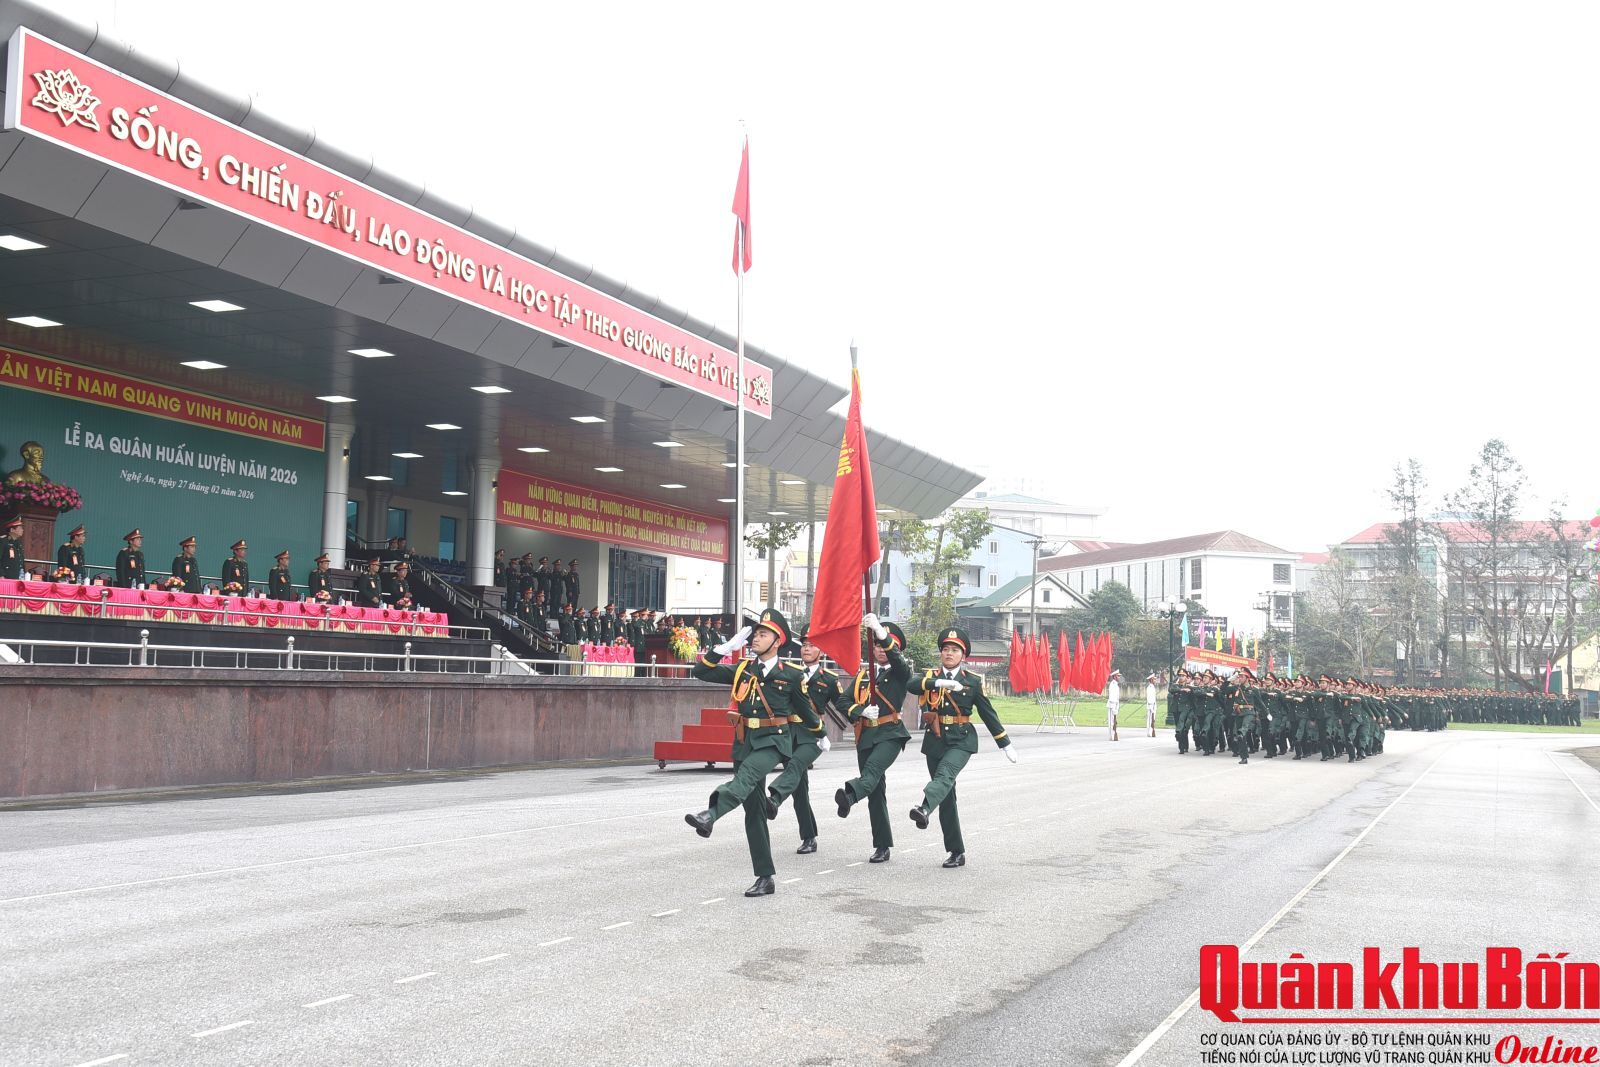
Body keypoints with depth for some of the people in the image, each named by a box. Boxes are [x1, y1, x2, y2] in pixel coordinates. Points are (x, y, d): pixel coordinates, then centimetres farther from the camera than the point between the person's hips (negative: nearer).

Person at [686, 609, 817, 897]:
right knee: (754, 811, 3)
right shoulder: (742, 670, 9)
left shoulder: (791, 675, -1)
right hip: (745, 742, 5)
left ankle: (710, 815, -59)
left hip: (774, 741, -4)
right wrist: (727, 646, 0)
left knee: (747, 773, -36)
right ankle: (765, 878, 9)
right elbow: (700, 671, 6)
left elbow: (805, 710, 15)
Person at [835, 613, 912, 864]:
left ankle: (849, 796, -62)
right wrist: (862, 711, -11)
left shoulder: (901, 672, 4)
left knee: (873, 768, -32)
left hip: (890, 733, -5)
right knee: (875, 792, 5)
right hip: (865, 736, 5)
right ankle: (882, 846, 10)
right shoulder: (863, 672, 17)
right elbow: (847, 701, 10)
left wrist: (879, 629, -33)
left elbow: (895, 657, -19)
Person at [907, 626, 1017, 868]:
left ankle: (924, 809, -58)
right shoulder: (930, 676, 7)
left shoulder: (973, 681, 4)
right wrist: (940, 682, -31)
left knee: (944, 774, -32)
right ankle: (956, 852, 13)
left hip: (961, 741, -3)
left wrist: (1005, 745, 11)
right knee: (947, 798, 6)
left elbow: (988, 714, 9)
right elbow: (911, 685, -16)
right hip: (935, 741, 3)